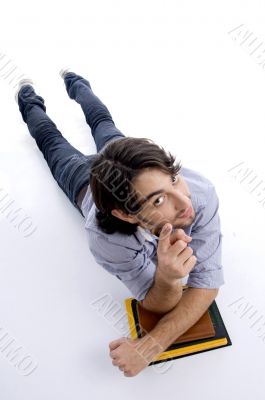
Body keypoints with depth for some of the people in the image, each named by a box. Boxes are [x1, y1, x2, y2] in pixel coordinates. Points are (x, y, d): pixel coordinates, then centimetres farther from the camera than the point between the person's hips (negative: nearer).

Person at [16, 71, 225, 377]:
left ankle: (75, 83, 64)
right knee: (53, 141, 32)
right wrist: (167, 277, -61)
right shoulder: (105, 237, -51)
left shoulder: (201, 192, -48)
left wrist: (152, 344, -48)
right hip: (87, 182, -2)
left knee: (103, 123, 35)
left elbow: (207, 281, -38)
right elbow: (158, 305, -38)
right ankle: (29, 101, 61)